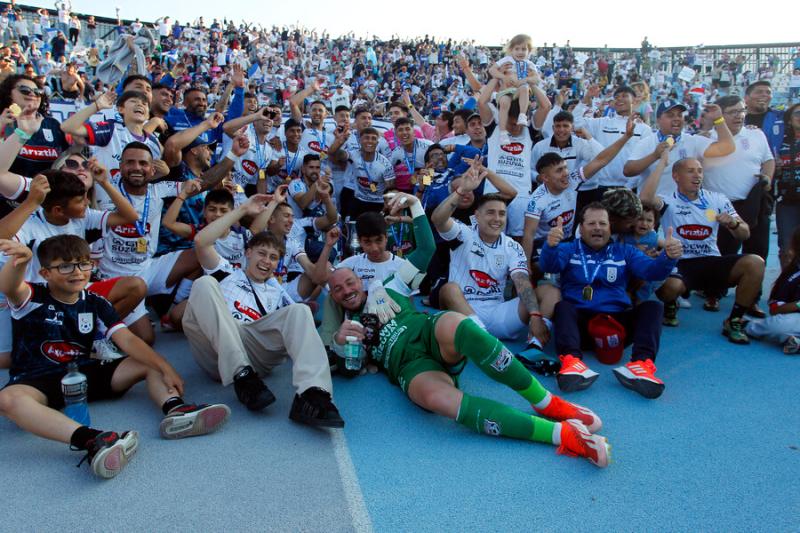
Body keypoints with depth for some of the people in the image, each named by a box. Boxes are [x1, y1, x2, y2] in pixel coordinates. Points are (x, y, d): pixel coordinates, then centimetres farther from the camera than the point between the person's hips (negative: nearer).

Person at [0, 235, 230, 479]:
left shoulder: (95, 304, 6)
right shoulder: (33, 297, -4)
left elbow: (127, 339, -5)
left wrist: (165, 367, -21)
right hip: (36, 382, -4)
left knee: (150, 364, -8)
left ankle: (174, 409, -40)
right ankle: (90, 440, -61)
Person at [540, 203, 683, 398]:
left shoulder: (625, 251, 20)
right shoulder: (568, 249, 13)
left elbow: (651, 270, 2)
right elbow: (548, 266, -8)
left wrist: (668, 257, -21)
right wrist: (550, 246, -33)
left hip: (617, 321, 2)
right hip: (580, 321, -2)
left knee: (653, 307, -18)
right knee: (562, 307, -29)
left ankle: (641, 363, -41)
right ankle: (571, 360, -54)